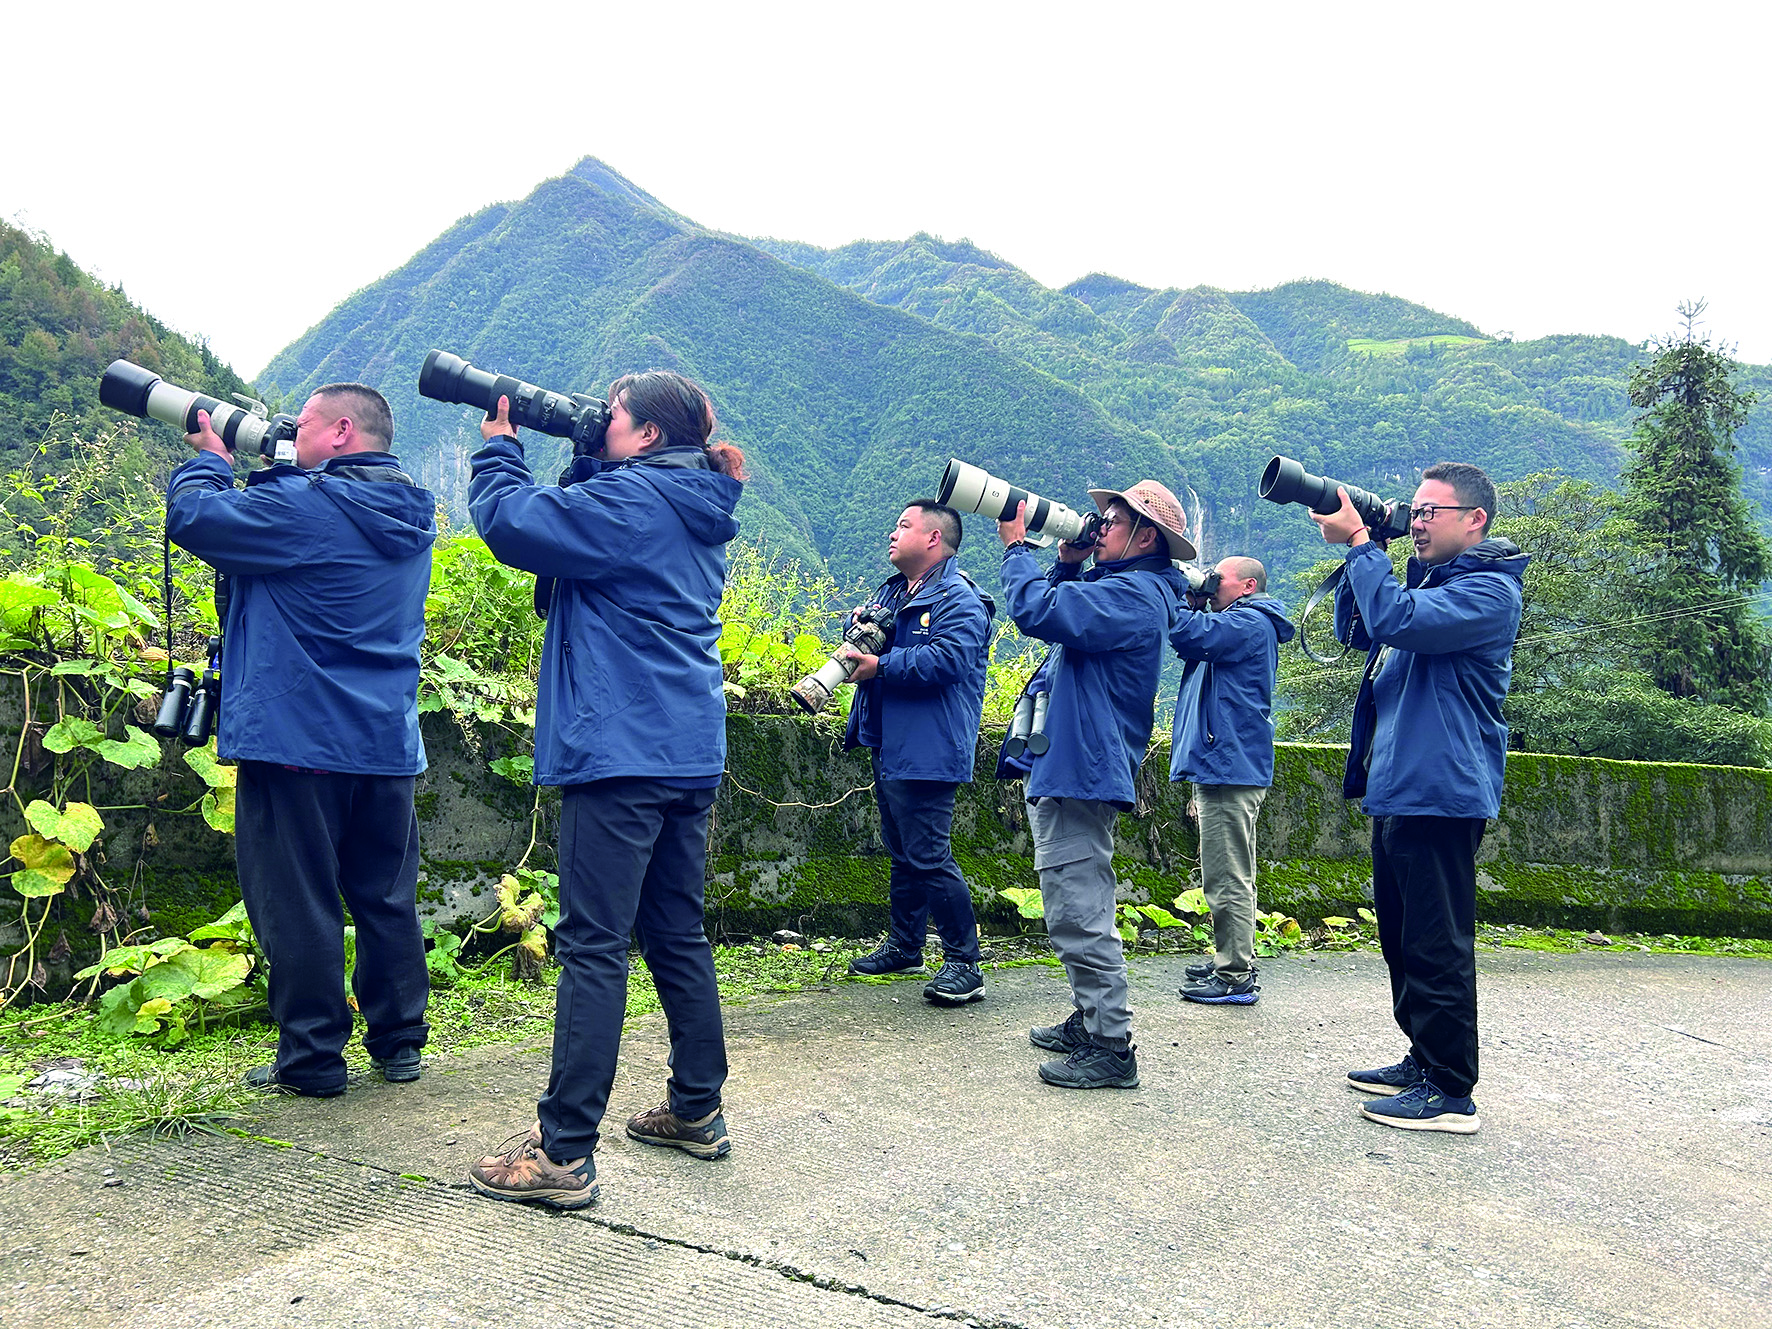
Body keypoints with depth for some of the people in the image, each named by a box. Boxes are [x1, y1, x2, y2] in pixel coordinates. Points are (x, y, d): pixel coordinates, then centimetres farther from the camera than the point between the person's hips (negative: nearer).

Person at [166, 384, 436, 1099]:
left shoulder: (306, 504, -13)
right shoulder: (411, 519, 11)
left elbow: (192, 514, -10)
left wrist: (210, 458, 9)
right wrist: (240, 464, 16)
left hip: (297, 738, -7)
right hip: (388, 741, 7)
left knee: (297, 902, 3)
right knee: (385, 895, 14)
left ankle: (311, 1059, 11)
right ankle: (399, 1042, 23)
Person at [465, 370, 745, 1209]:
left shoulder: (630, 498, -10)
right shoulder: (697, 512, 17)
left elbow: (511, 522, -13)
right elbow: (580, 522, 26)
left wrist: (497, 445, 4)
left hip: (622, 755, -9)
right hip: (689, 754, 9)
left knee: (593, 947, -7)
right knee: (676, 934, 16)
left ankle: (562, 1153, -2)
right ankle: (696, 1111, 27)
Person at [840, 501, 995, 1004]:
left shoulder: (958, 599, -11)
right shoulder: (891, 592, 19)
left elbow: (948, 659, -25)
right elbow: (869, 641, 28)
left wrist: (881, 665, -21)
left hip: (926, 752, -10)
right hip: (888, 746, 10)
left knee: (929, 858, -10)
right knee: (902, 853, 18)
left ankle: (964, 964, -1)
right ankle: (904, 946, 31)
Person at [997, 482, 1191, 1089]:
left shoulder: (1134, 594, -16)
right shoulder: (1128, 589, 17)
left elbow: (1039, 611, -25)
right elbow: (1063, 613, 25)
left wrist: (1018, 547, -10)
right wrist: (1069, 563, 10)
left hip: (1079, 773, -11)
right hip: (1063, 770, 11)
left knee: (1079, 915, -8)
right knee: (1079, 912, 20)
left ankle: (1110, 1050, -1)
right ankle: (1089, 1022, 32)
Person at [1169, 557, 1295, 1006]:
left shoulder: (1250, 623, -9)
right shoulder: (1241, 625, 24)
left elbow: (1192, 635, -20)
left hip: (1230, 769, -11)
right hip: (1222, 767, 11)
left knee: (1228, 880, -8)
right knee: (1229, 877, 18)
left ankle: (1235, 978, -4)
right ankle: (1231, 961, 28)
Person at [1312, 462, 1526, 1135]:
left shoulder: (1489, 589, -11)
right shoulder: (1429, 580, 18)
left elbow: (1396, 621, -25)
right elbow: (1357, 631, 20)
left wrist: (1359, 543, -15)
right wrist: (1359, 546, 7)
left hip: (1440, 795, -10)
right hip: (1397, 793, 10)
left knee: (1436, 948, -5)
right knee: (1403, 941, 17)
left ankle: (1451, 1092, 4)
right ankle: (1423, 1061, 29)